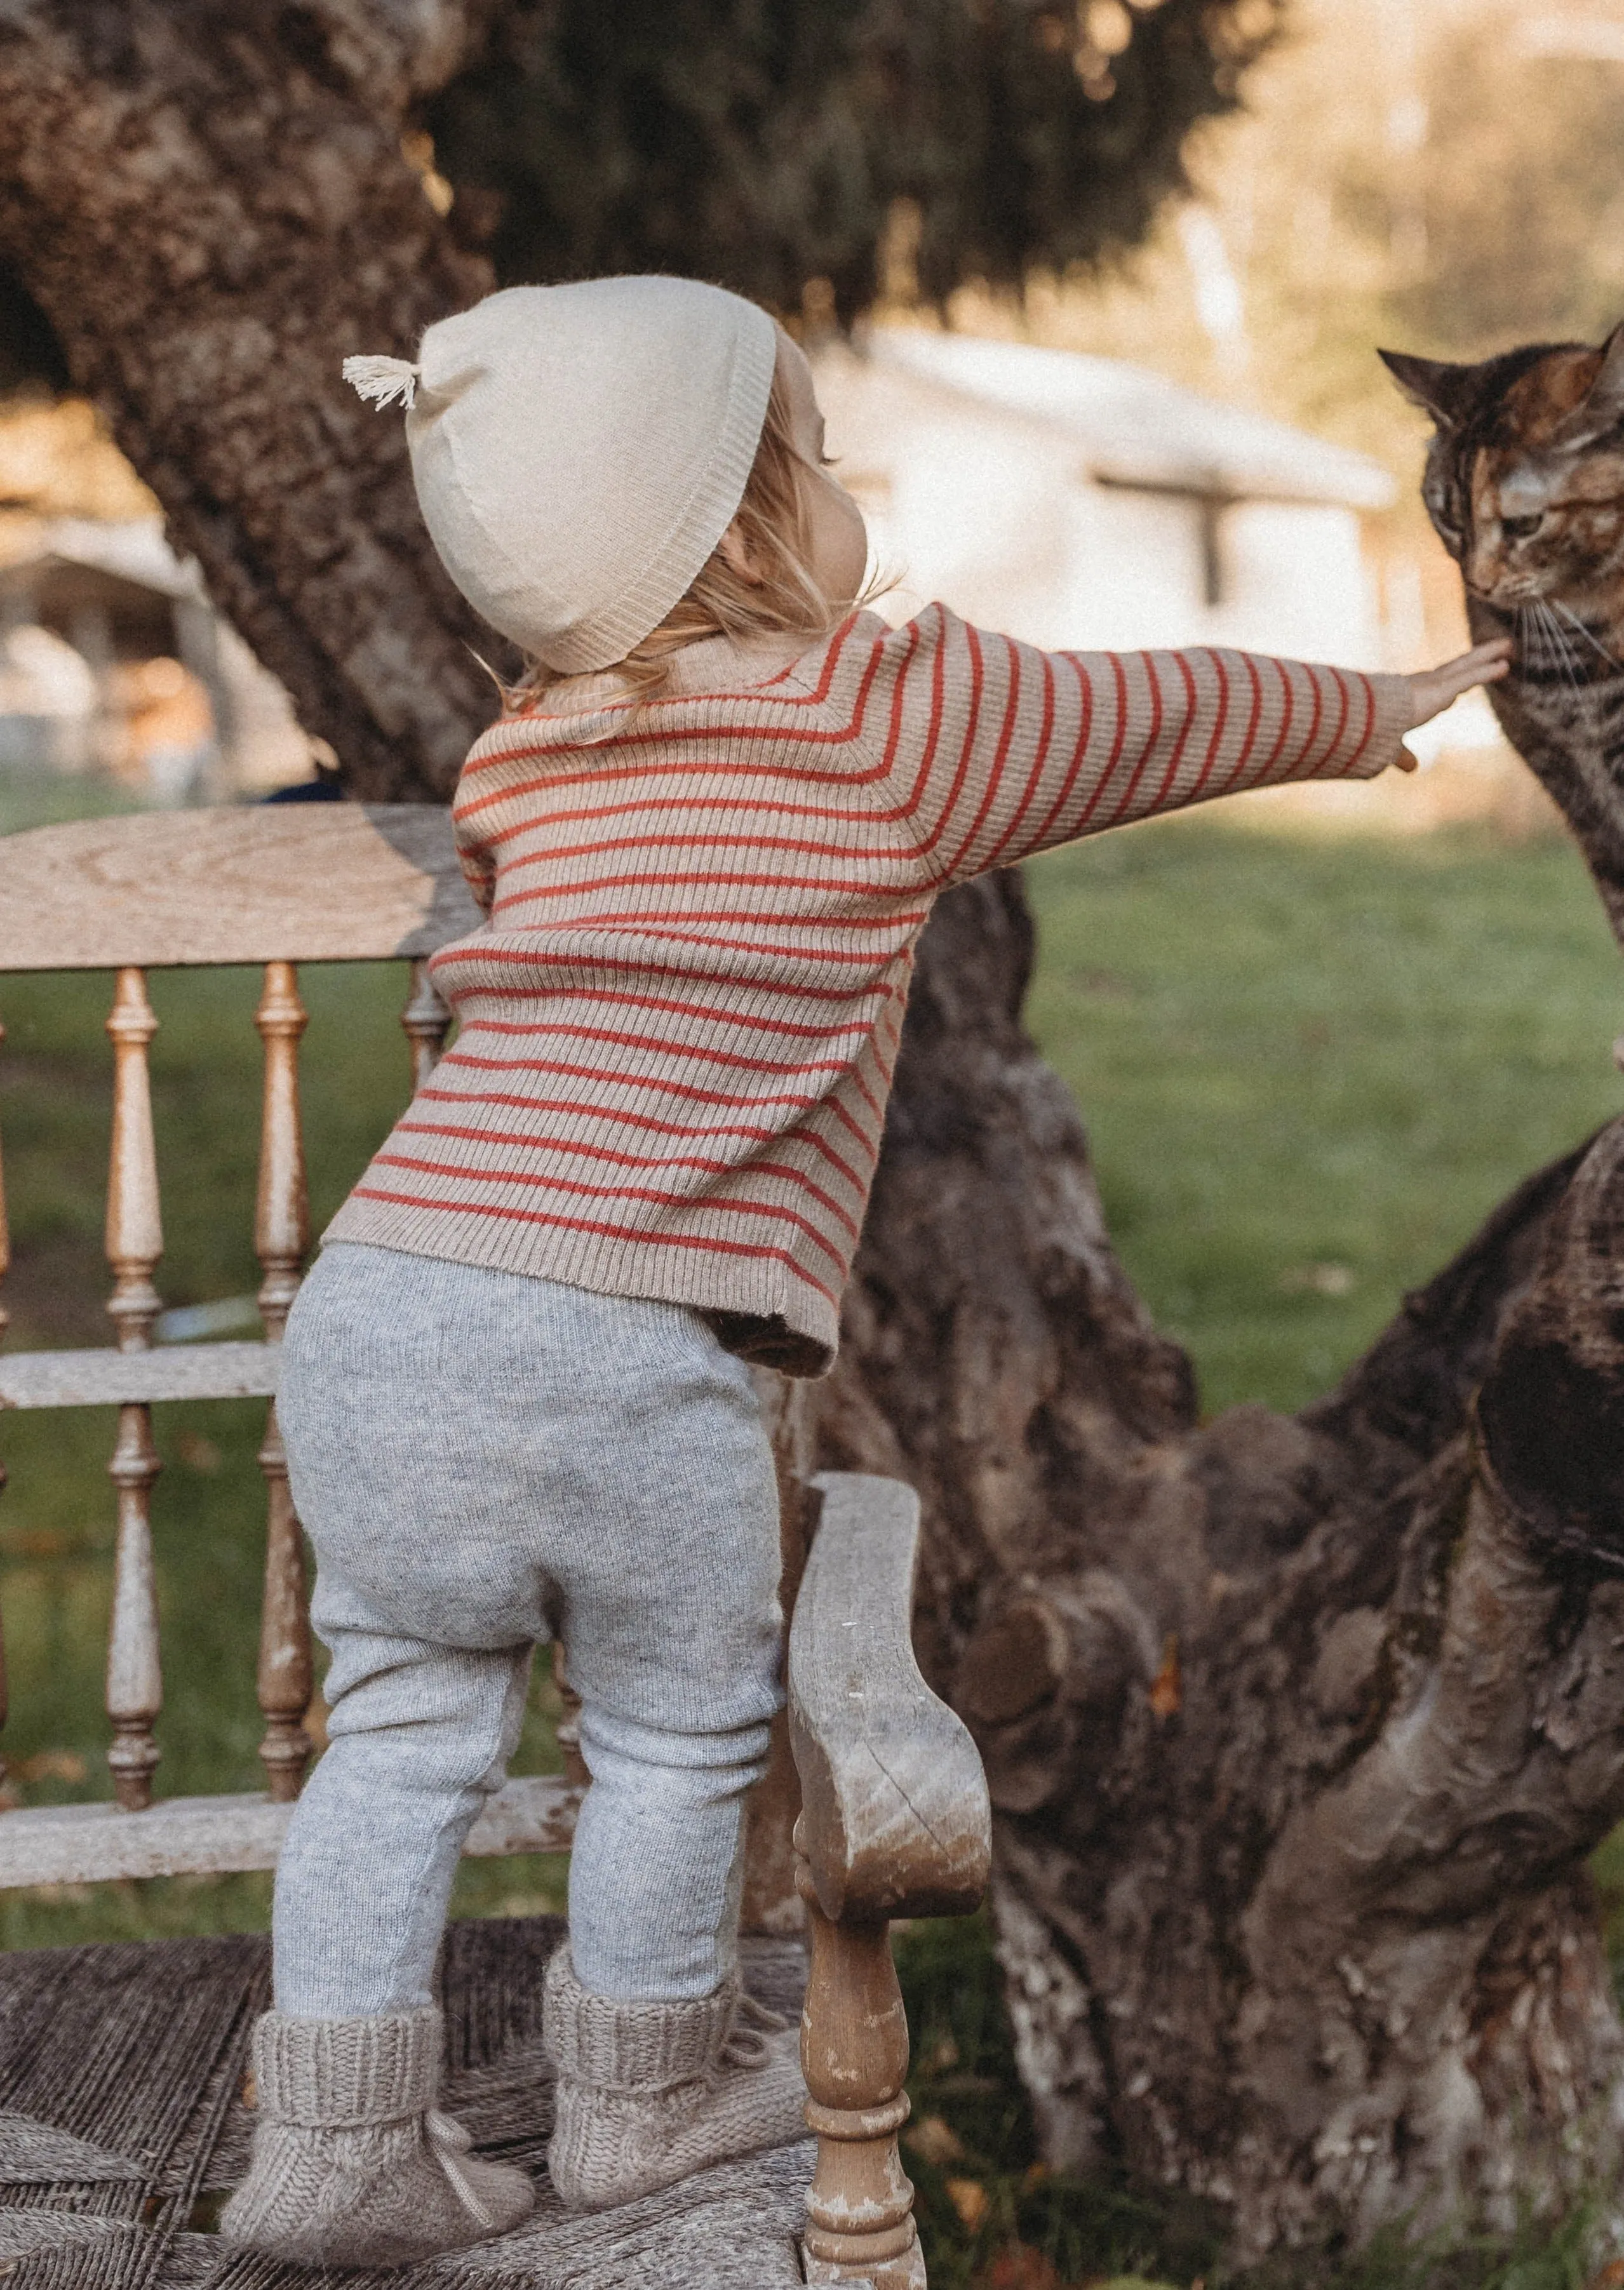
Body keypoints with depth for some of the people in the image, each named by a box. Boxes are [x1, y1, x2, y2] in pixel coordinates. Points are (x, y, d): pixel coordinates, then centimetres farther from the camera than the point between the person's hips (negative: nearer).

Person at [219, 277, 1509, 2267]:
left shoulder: (524, 764, 16)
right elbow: (1173, 714, 16)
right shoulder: (909, 718, 1)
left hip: (377, 1293, 5)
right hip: (620, 1348, -5)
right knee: (678, 1733, 16)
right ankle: (646, 2090, 33)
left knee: (406, 1720, 16)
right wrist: (1375, 709, 36)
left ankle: (340, 2128, 18)